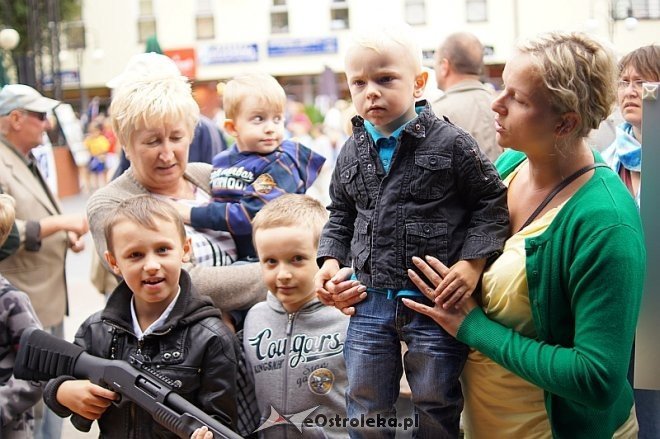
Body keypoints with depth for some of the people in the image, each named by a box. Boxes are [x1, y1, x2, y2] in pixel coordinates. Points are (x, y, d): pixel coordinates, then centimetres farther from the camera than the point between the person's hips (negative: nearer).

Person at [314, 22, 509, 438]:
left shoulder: (451, 144, -10)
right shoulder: (352, 154, 5)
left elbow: (491, 201, -4)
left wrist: (473, 261, -13)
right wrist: (331, 257, 4)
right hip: (371, 302, 4)